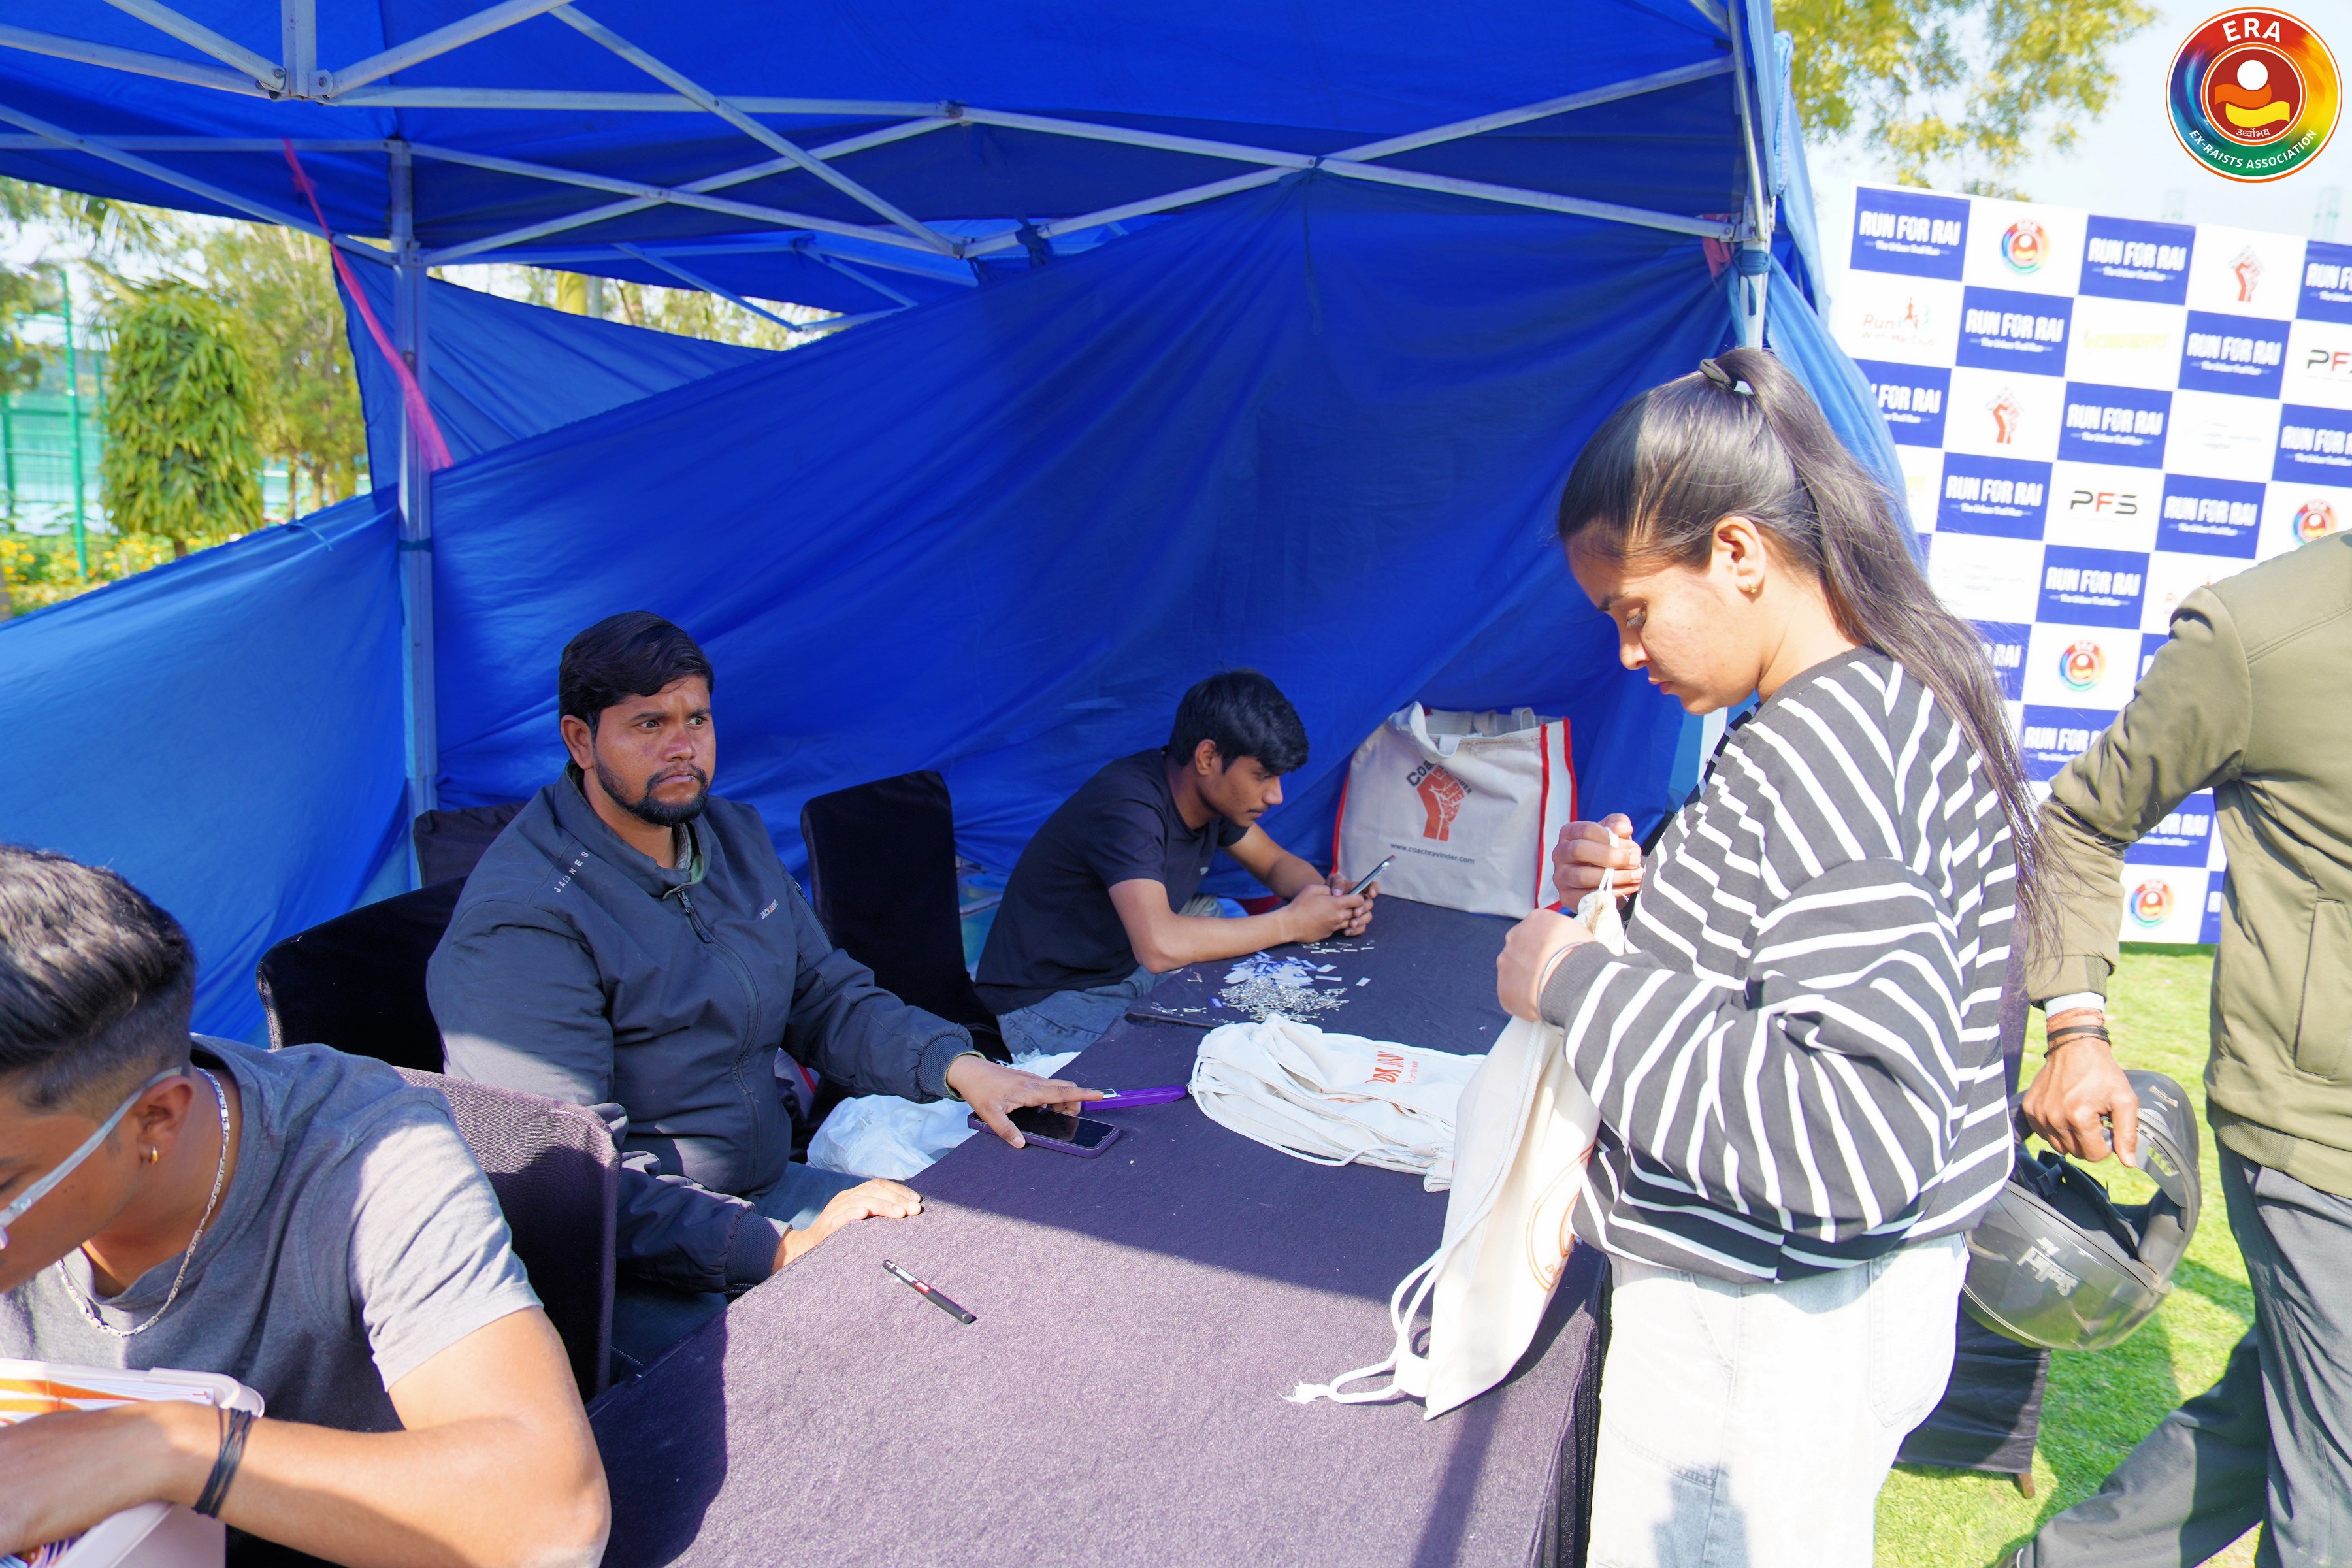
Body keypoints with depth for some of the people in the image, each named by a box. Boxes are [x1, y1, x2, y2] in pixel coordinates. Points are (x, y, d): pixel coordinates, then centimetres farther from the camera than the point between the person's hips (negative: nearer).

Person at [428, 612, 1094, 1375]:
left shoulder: (735, 836, 8)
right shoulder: (521, 922, -19)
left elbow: (827, 995, 13)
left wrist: (962, 1067, -5)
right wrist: (781, 1250, -29)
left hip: (771, 1187, 8)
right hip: (638, 1270, -8)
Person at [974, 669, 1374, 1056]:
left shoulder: (1211, 790, -4)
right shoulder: (1127, 808, -30)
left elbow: (1276, 863, 13)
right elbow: (1160, 946, -44)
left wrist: (1327, 899, -11)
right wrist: (1290, 923, -31)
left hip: (1131, 970, 9)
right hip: (1046, 1001, -8)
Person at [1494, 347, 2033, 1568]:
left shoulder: (1822, 748, -27)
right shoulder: (1898, 694, 5)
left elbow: (1862, 1134, -34)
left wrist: (1581, 982, -27)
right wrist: (1647, 890, 2)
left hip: (1766, 1327, -10)